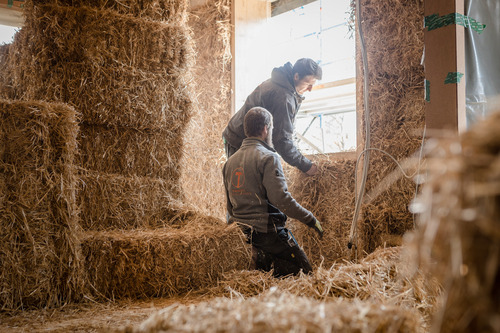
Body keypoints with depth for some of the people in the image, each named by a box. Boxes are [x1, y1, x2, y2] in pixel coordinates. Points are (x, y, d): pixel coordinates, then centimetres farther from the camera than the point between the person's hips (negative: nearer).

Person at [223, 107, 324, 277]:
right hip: (267, 230, -8)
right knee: (303, 272, -2)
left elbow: (230, 207, 18)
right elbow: (281, 198, -20)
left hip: (243, 232, 8)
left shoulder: (230, 162, 13)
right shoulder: (267, 157, -11)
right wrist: (311, 219, -12)